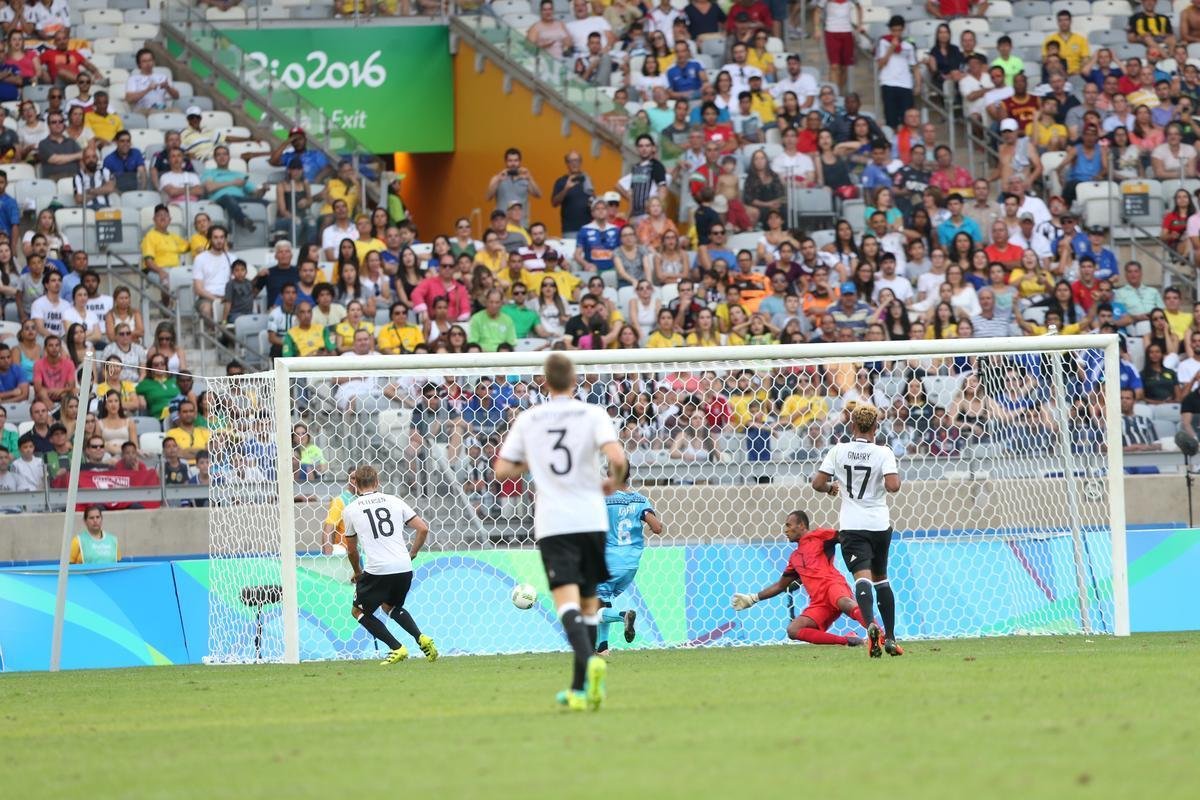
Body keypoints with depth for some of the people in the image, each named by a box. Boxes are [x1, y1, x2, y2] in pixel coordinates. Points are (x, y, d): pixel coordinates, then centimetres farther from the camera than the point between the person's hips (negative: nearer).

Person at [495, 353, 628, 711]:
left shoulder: (528, 419, 7)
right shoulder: (592, 414, 1)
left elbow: (502, 470, 9)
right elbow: (617, 458, -14)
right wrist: (615, 483, 7)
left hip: (552, 523, -1)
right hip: (590, 518, 1)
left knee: (567, 600, -12)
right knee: (589, 602, 14)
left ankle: (589, 659, -40)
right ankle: (580, 688, 16)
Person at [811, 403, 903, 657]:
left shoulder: (839, 451, -2)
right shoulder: (883, 453, -5)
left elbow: (817, 483, -2)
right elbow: (893, 486, -17)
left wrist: (830, 487, 20)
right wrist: (895, 474, 6)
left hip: (852, 526, -1)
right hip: (880, 523, 1)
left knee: (863, 577, -14)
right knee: (881, 578, 19)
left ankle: (871, 625, -41)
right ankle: (890, 637, 19)